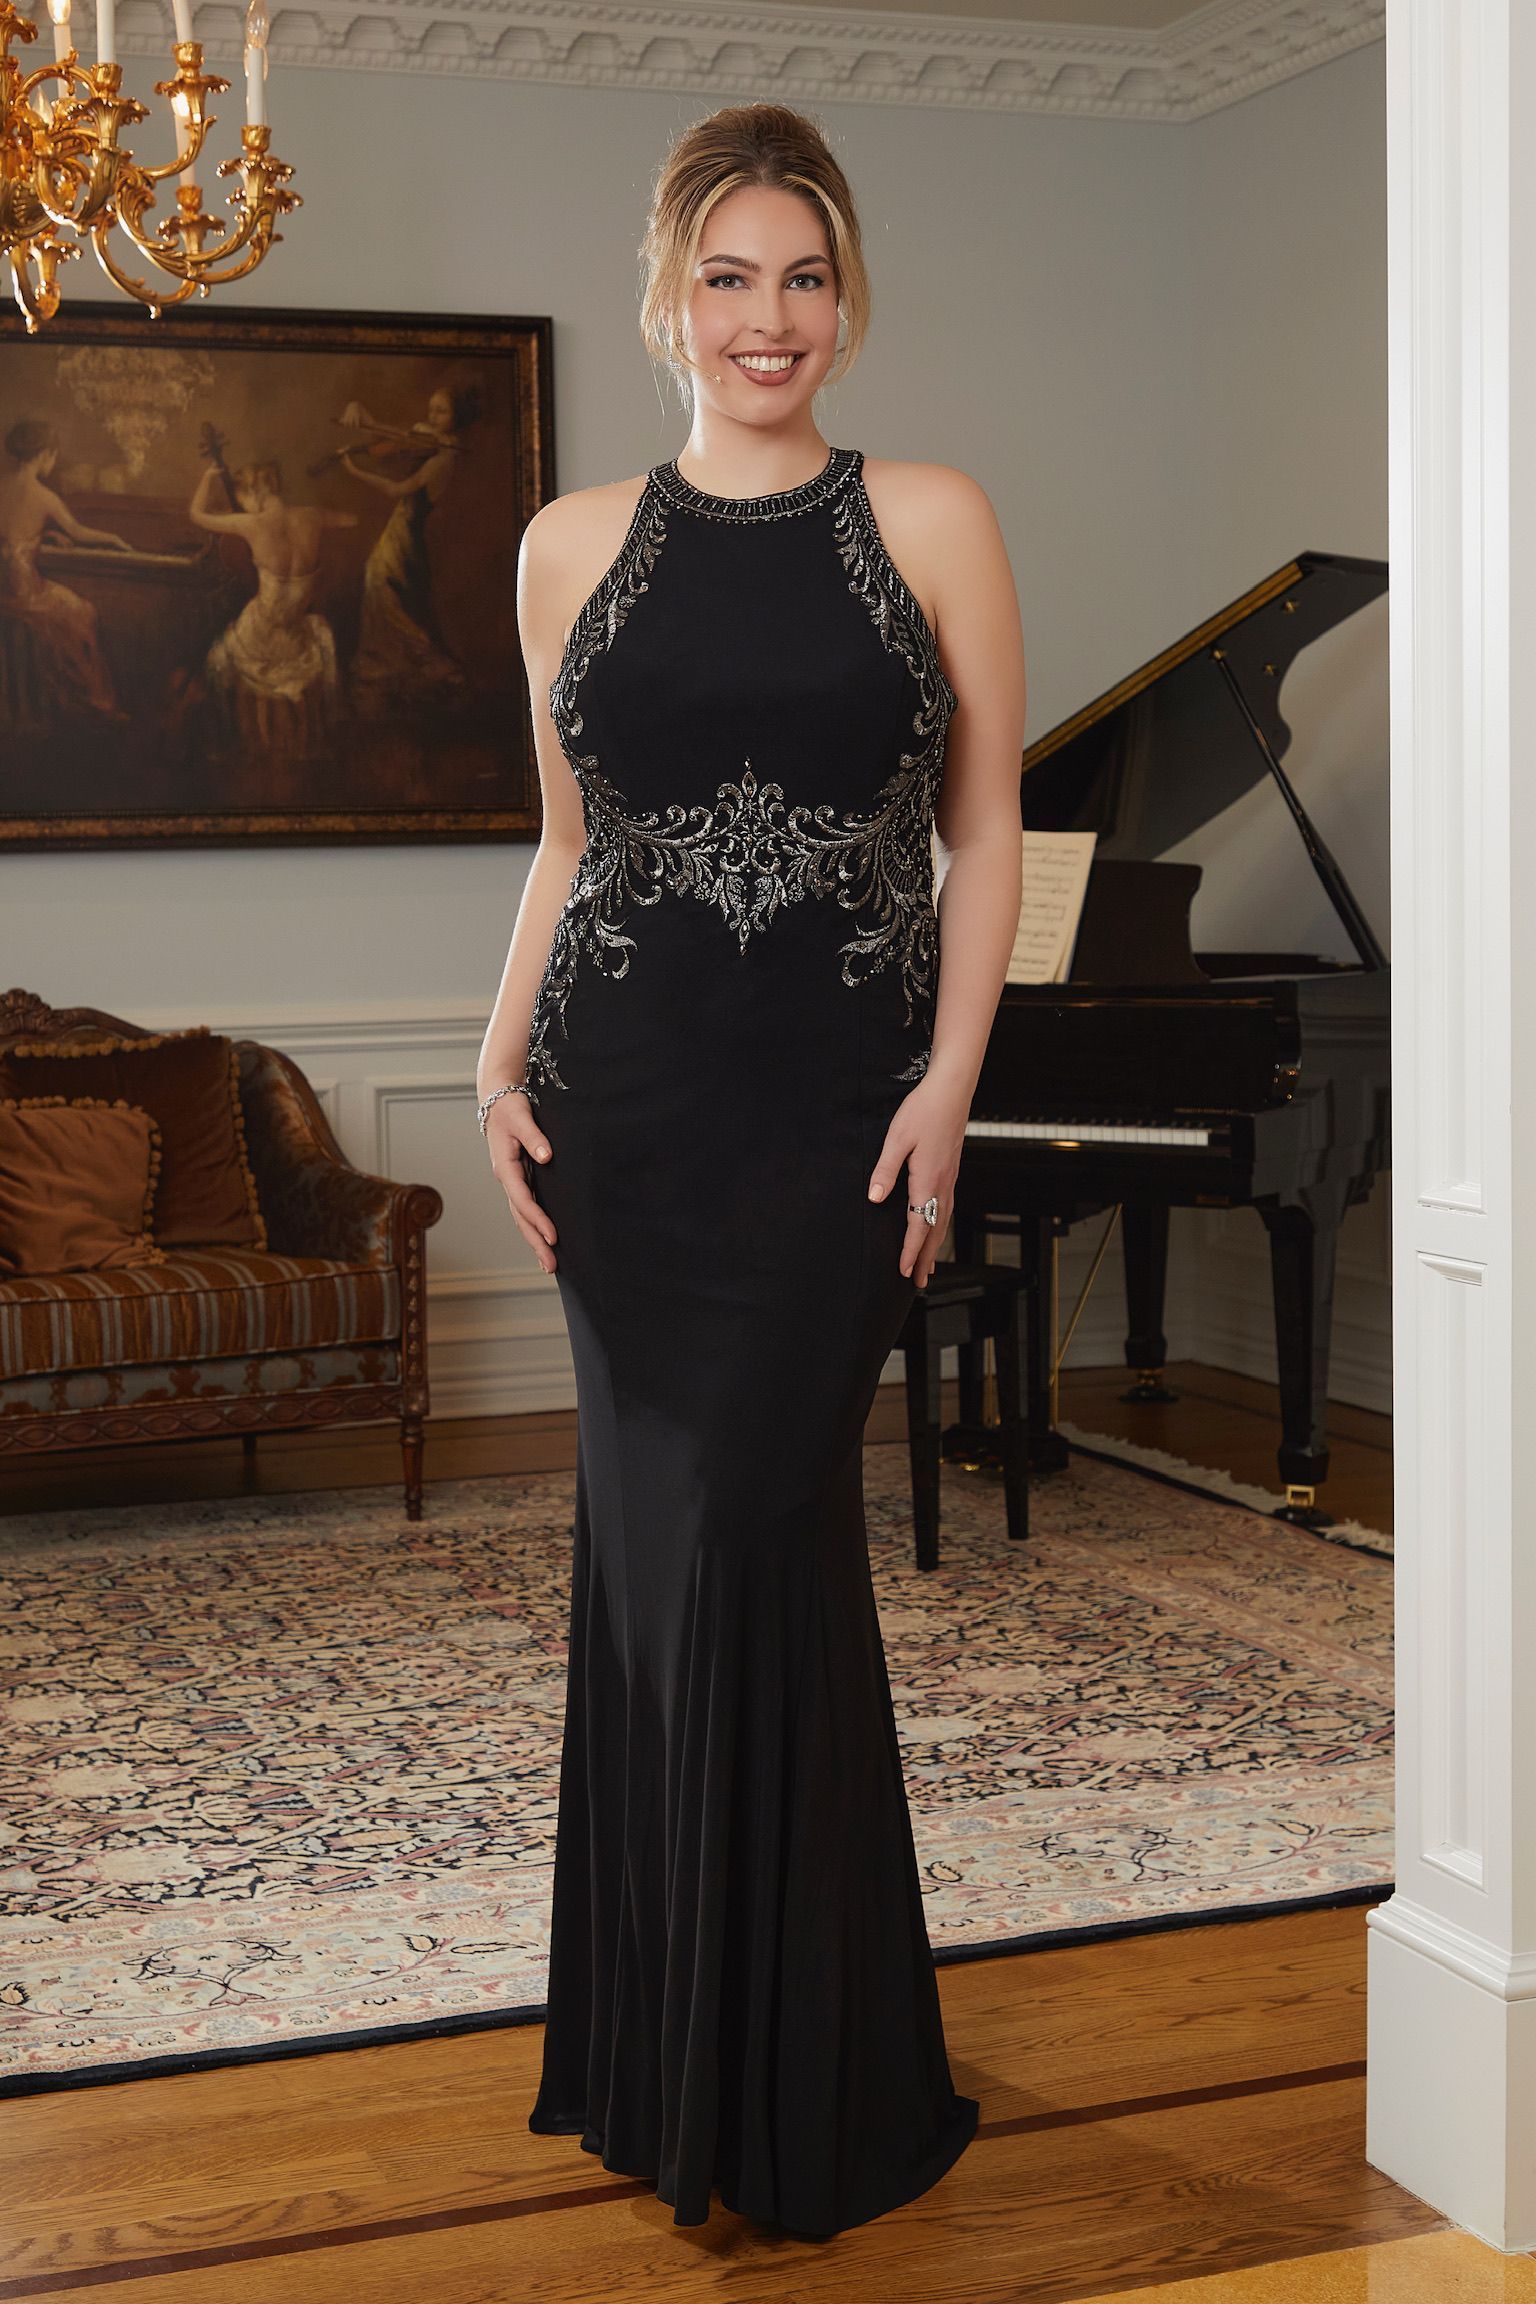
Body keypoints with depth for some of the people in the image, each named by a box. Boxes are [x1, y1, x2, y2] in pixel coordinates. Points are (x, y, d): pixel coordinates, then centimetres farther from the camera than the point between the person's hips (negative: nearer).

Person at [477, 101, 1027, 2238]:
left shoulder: (930, 522, 1)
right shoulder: (575, 545, 8)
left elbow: (986, 837, 1)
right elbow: (568, 841, 14)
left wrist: (949, 1088, -9)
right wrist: (504, 1063, 3)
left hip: (837, 1101, -2)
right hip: (628, 1099, 3)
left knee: (753, 1533, -5)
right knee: (659, 1537, 7)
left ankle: (807, 2084, 14)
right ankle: (665, 2046, 24)